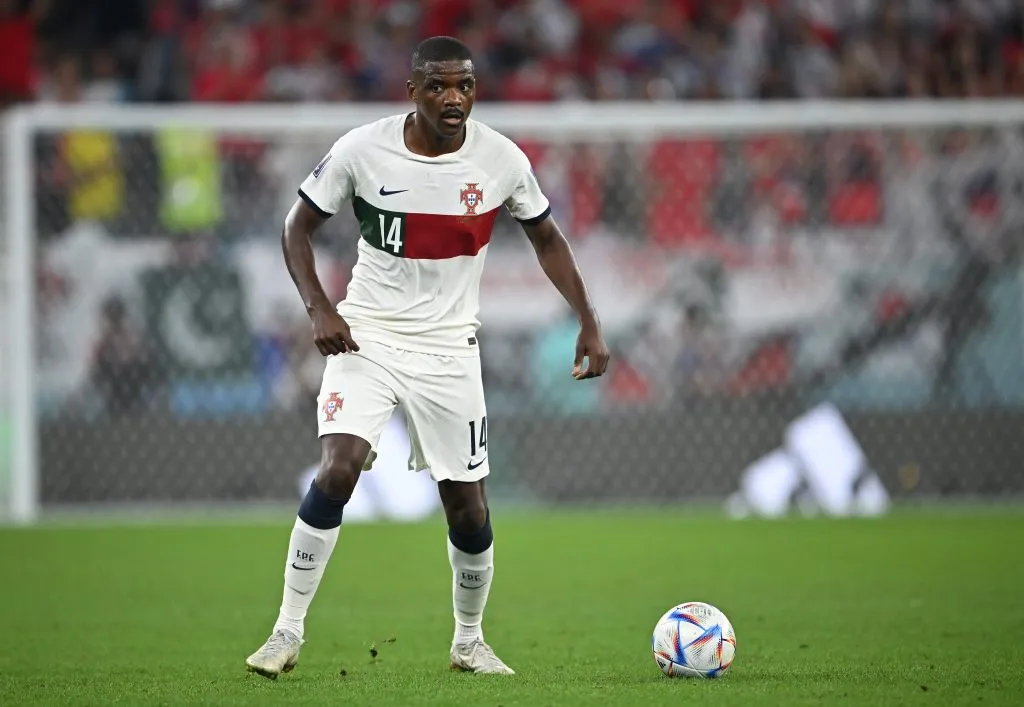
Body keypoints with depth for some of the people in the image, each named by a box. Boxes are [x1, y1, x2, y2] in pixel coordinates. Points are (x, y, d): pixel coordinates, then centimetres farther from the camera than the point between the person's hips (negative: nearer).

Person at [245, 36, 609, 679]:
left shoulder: (501, 159, -8)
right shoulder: (362, 150, -12)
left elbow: (546, 238, 8)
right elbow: (299, 226, 0)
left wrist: (590, 323, 1)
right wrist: (318, 308, -14)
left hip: (449, 348, 2)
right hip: (366, 336, -2)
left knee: (469, 508, 3)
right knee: (338, 470, -22)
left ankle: (469, 642, 27)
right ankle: (289, 632, -12)